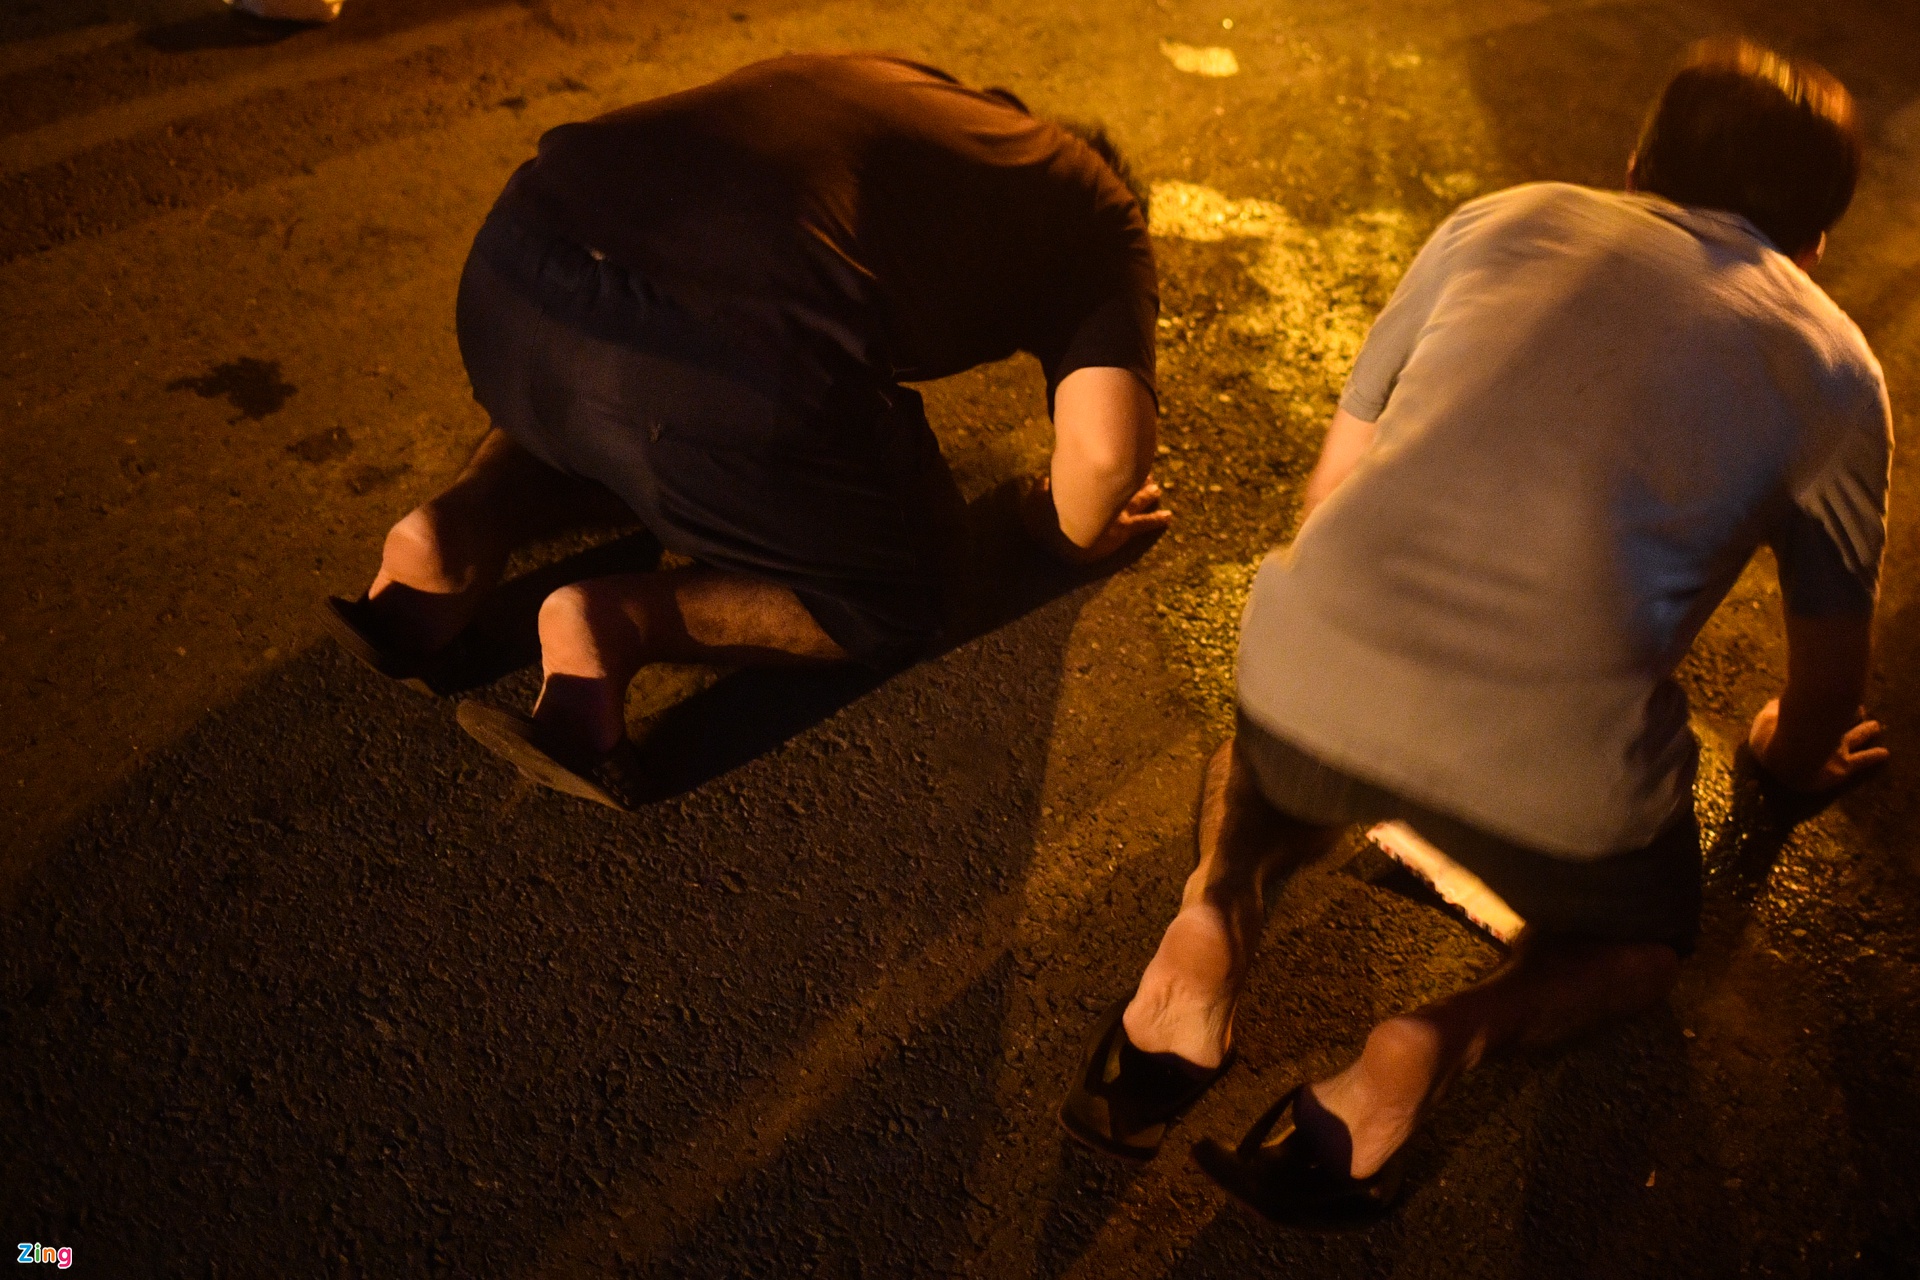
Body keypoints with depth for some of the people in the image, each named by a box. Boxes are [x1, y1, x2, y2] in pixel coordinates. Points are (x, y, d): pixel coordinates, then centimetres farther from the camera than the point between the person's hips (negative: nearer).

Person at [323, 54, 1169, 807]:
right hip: (733, 366, -6)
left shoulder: (885, 85, 34)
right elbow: (1106, 449, 0)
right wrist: (1076, 530, 23)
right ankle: (618, 623, -1)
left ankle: (461, 531, 13)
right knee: (898, 598, 20)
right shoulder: (1099, 214, 18)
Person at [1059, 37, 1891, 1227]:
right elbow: (1834, 644, 26)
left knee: (1278, 761, 38)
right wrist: (1795, 758, 48)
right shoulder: (1833, 365, 17)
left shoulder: (1505, 218, 21)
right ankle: (1441, 1039, 1)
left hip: (1314, 666, 2)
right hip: (1556, 764, -1)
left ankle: (1219, 914, 7)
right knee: (1639, 945, 31)